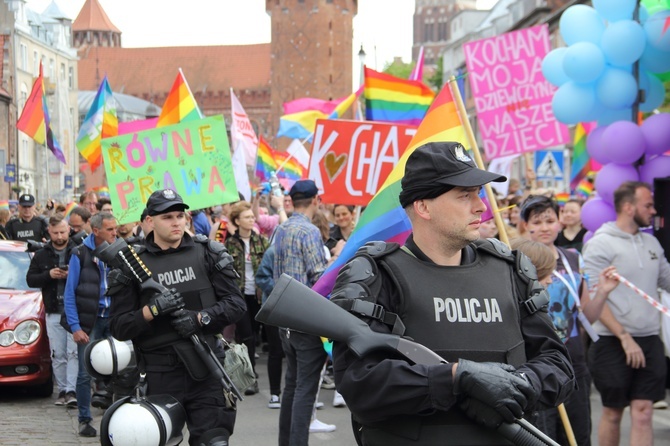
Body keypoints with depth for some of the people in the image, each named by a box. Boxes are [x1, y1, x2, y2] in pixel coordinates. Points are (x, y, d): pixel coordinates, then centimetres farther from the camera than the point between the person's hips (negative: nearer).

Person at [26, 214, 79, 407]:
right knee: (58, 355, 5)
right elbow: (30, 280, 7)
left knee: (74, 352, -9)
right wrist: (48, 275, -9)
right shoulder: (41, 255, 11)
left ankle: (71, 390, -11)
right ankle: (62, 390, 13)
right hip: (53, 312, 3)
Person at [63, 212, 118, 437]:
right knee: (86, 373, 0)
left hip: (113, 318, 3)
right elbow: (69, 294, -4)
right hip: (89, 320, -3)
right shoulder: (80, 255, -4)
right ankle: (84, 420, 12)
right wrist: (75, 327, -11)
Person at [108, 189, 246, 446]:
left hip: (206, 369, 0)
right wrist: (152, 309, -17)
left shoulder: (207, 254, 6)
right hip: (160, 374, 0)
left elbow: (236, 304, 3)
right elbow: (118, 328, 0)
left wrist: (200, 318, -13)